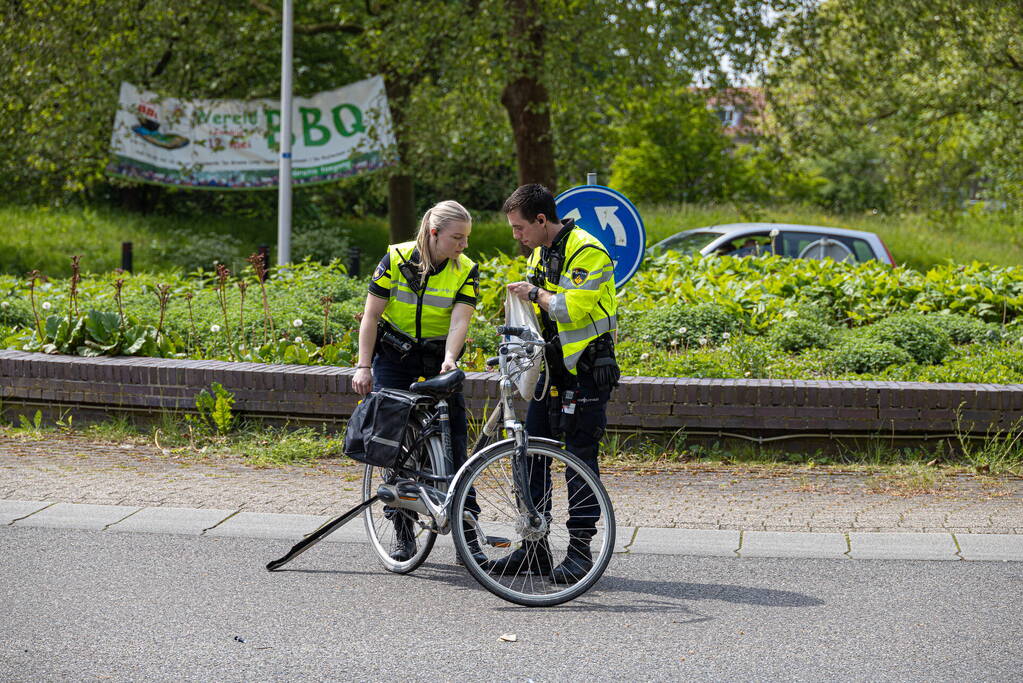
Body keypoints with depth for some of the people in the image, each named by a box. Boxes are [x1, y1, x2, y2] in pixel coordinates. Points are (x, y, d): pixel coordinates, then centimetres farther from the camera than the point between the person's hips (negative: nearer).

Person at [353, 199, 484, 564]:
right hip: (394, 356, -1)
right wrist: (363, 366, -13)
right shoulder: (396, 258, -12)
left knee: (453, 442, -7)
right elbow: (371, 315, -8)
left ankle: (468, 534, -4)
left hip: (439, 359, 1)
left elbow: (459, 320, -19)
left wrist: (449, 359, -37)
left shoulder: (466, 270, -8)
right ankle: (403, 531, 5)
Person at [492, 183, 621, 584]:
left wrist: (535, 293, -12)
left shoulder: (586, 251, -15)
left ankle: (580, 550, 1)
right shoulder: (539, 253, 14)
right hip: (553, 368, 9)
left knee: (581, 459, -5)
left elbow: (573, 308, -26)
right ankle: (534, 549, 12)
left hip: (587, 370, -9)